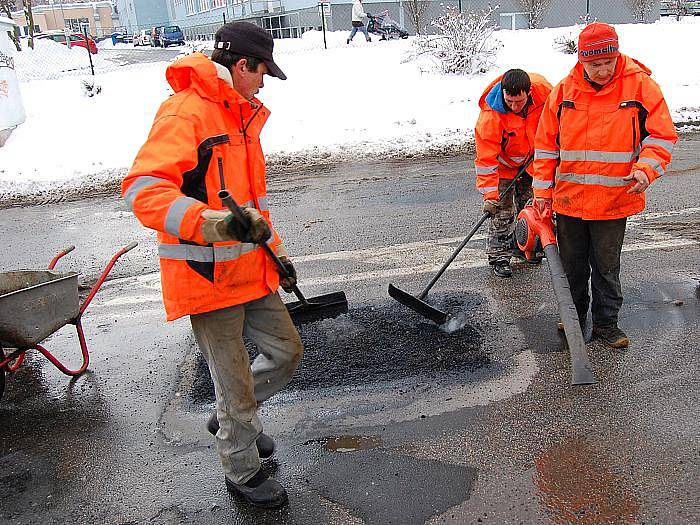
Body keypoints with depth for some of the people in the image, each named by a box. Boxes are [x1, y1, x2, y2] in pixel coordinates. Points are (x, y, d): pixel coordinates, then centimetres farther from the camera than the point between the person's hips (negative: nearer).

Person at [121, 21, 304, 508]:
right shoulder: (186, 112, -16)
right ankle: (242, 472, 31)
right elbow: (143, 188, -29)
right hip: (208, 277, -9)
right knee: (236, 384, 5)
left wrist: (275, 250, 20)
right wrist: (210, 222, -43)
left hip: (251, 270, 9)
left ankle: (235, 417, 43)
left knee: (287, 352, 17)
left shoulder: (242, 117, 15)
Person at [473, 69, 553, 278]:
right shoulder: (491, 114, -37)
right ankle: (498, 256, 8)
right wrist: (489, 193, -34)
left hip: (531, 158, 5)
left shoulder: (544, 89, -27)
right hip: (503, 162, -4)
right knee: (501, 211, -5)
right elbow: (486, 158, -32)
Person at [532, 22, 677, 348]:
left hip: (614, 200, -2)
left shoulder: (640, 85, -7)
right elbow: (546, 144, 4)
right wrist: (542, 190, 2)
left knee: (606, 267, 10)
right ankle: (574, 316, 35)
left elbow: (662, 135, -3)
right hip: (568, 199, 2)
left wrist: (645, 169, -21)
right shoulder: (564, 91, -1)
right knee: (572, 265, 16)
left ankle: (605, 322, 27)